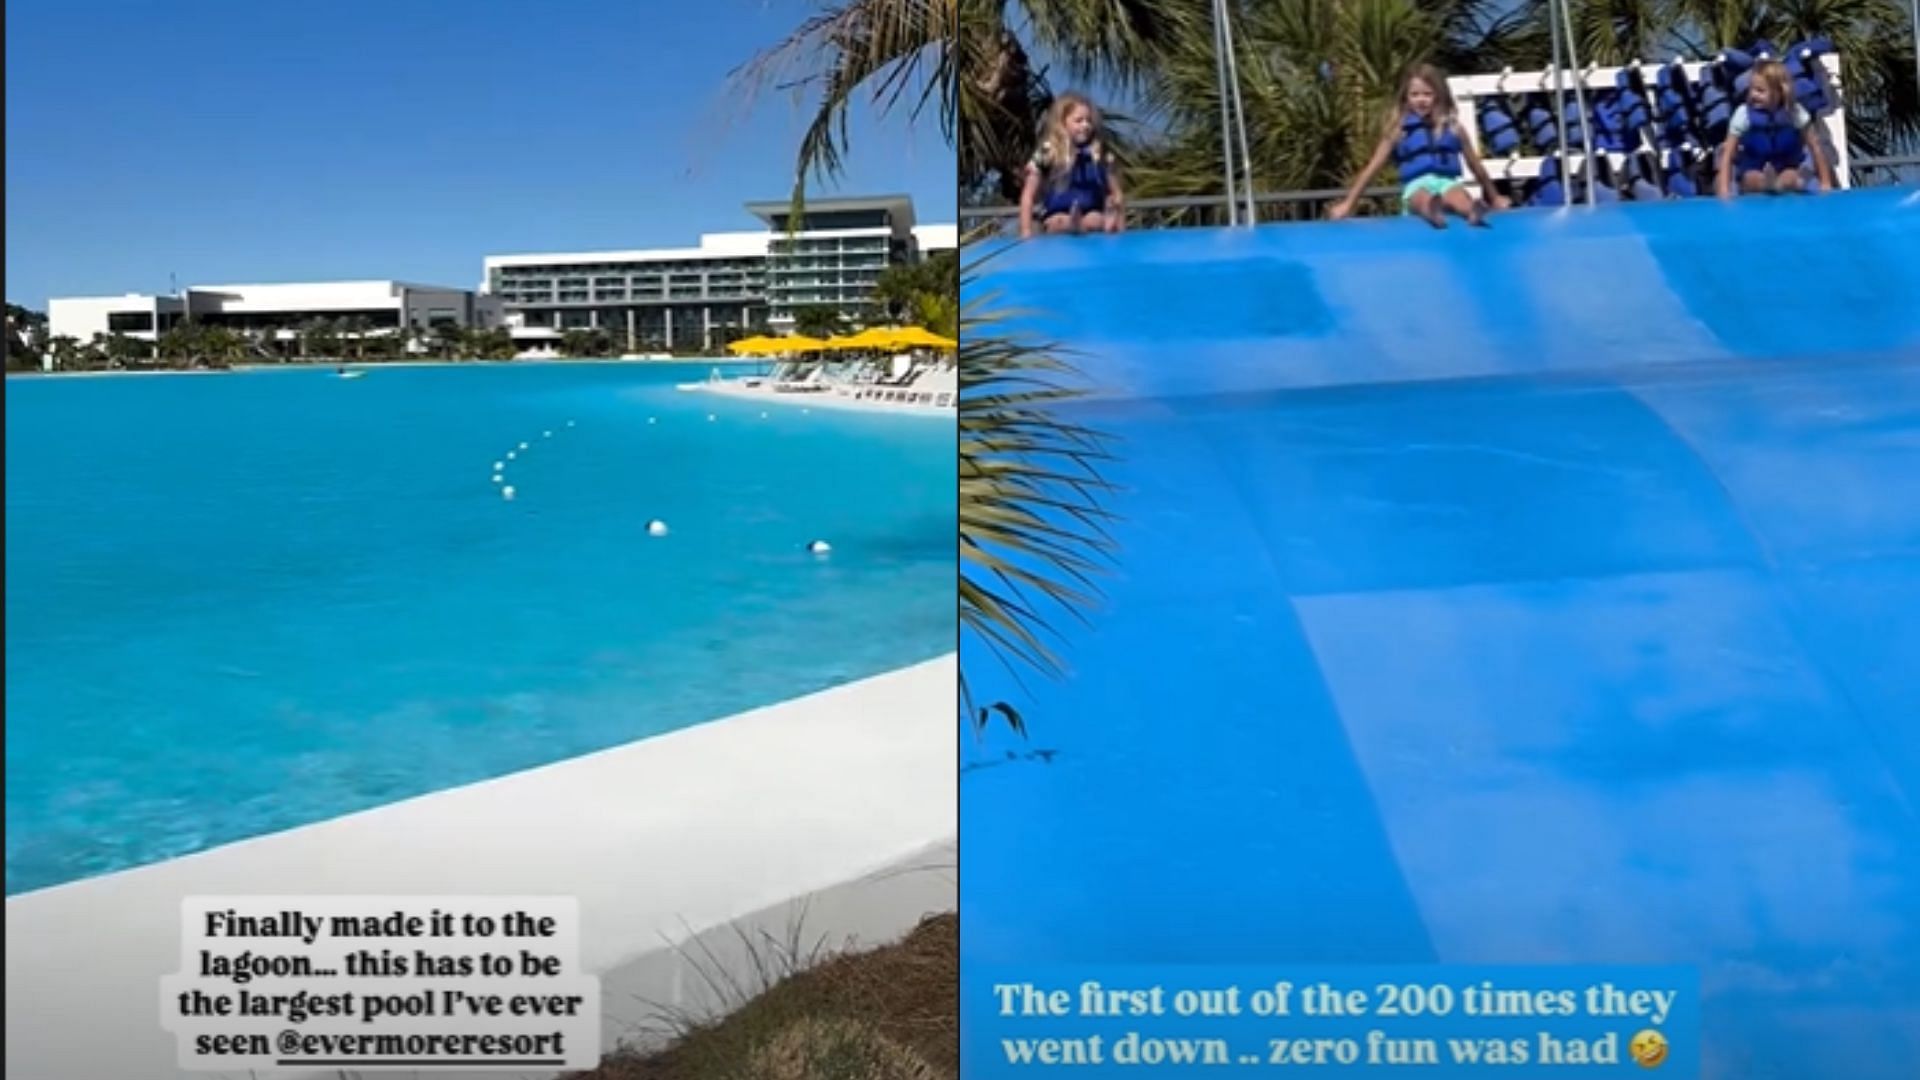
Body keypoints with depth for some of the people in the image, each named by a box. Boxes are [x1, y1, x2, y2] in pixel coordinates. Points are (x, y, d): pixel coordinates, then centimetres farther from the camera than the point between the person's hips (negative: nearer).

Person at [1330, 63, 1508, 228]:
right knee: (1423, 199, -39)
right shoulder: (1399, 130, 10)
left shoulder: (1452, 126, 14)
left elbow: (1475, 165, 23)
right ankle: (1432, 211, -70)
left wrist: (1494, 197, 31)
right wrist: (1348, 204, 7)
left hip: (1447, 182, 1)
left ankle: (1474, 212, -66)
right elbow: (1372, 167, 11)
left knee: (1460, 198, -36)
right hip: (1416, 186, -1)